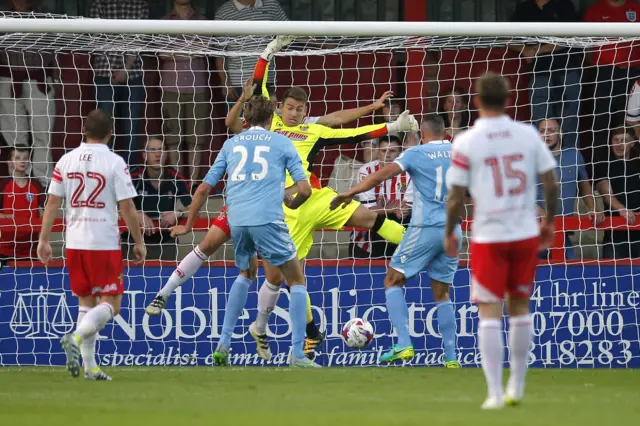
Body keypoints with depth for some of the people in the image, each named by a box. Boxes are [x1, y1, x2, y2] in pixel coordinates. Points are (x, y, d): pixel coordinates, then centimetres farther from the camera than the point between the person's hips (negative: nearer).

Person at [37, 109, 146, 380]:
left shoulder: (66, 161, 4)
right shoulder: (115, 163, -7)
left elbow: (52, 203, 4)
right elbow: (126, 207, -8)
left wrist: (44, 241, 9)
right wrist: (138, 242, 1)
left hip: (74, 243, 5)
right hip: (105, 243, -5)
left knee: (86, 302, 14)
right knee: (110, 304, 1)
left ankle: (90, 366, 10)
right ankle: (76, 338, -24)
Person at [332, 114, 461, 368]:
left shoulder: (416, 154, -3)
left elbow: (382, 175, -12)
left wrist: (350, 193, -10)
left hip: (425, 229, -5)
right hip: (452, 231, 5)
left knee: (393, 281, 5)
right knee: (442, 293, 14)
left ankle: (404, 345, -11)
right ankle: (451, 358, 7)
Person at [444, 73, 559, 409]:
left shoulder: (466, 142, -7)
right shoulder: (528, 135, 1)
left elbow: (456, 197, -6)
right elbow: (551, 184, 3)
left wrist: (449, 233, 8)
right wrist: (549, 221, 18)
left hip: (488, 237, -3)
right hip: (526, 233, 3)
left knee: (489, 312, 0)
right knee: (520, 307, 16)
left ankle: (495, 392, -6)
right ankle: (516, 386, 23)